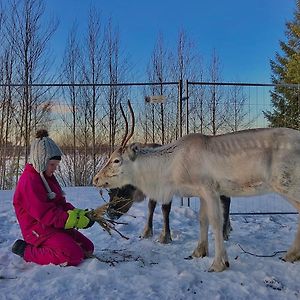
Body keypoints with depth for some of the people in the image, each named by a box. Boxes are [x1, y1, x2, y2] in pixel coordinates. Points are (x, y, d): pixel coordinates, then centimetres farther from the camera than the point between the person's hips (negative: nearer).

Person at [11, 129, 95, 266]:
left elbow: (62, 203, 12)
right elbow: (46, 215, -24)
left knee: (88, 248, 7)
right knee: (74, 256, -25)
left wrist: (78, 213, -8)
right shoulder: (29, 181, -19)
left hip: (55, 225, 10)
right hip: (38, 229, -10)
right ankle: (27, 251, -8)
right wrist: (77, 220, -25)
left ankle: (43, 248, 12)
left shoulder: (48, 177, 13)